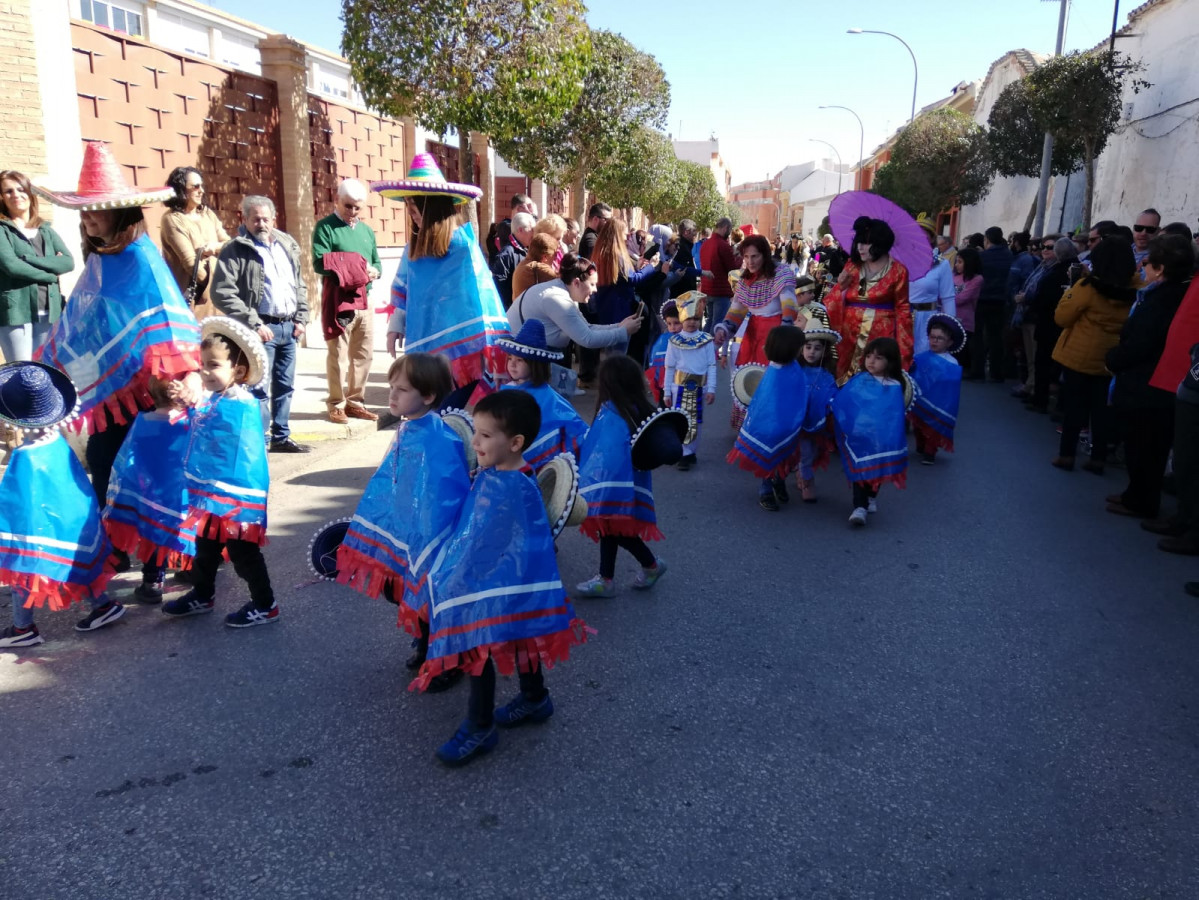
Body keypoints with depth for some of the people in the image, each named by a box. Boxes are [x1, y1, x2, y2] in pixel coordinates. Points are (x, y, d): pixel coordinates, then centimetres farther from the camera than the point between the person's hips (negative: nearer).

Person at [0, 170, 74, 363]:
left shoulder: (46, 231, 16)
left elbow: (68, 262, 1)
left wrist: (28, 259, -9)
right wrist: (50, 274, -5)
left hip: (49, 311, 5)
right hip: (16, 311, -5)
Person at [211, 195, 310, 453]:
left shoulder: (287, 245, 13)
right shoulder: (236, 250, -6)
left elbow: (300, 285, 20)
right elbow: (222, 294, -14)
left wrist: (301, 318, 8)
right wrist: (254, 324, -17)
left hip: (289, 327, 6)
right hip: (262, 328, -6)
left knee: (285, 386, 12)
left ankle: (281, 437, 23)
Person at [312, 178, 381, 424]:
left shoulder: (366, 230, 17)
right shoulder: (325, 227, -3)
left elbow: (377, 262, 19)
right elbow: (319, 263, -14)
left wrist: (374, 271, -5)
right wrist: (349, 269, -21)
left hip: (363, 299, 6)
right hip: (337, 300, -6)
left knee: (363, 354, 9)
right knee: (338, 354, -3)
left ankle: (355, 401, 20)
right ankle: (336, 404, 7)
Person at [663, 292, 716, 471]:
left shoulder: (706, 339, 1)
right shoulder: (674, 340, 0)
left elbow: (712, 365, 1)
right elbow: (669, 367, 2)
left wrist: (711, 389, -6)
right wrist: (666, 392, 1)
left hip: (700, 387, 1)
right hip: (680, 386, -1)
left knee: (695, 421, 10)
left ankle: (690, 452, 23)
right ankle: (685, 454, 5)